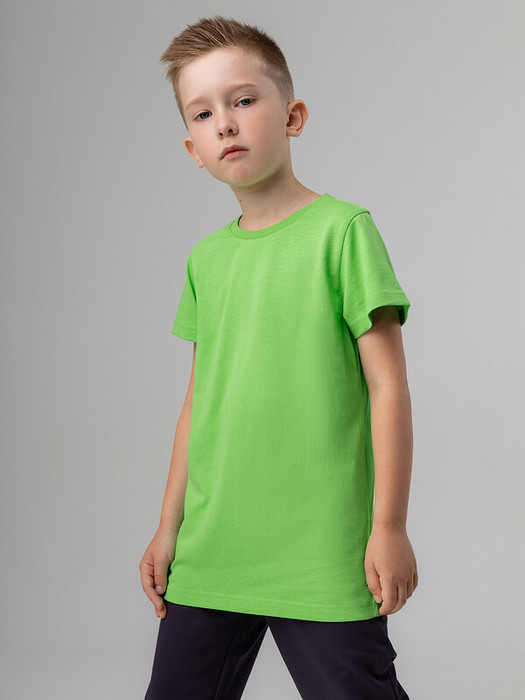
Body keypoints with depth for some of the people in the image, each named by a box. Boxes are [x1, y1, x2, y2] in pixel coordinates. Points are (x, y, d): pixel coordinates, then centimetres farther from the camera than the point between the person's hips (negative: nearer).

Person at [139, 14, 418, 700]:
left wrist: (389, 526, -9)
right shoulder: (206, 258, 10)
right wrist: (170, 526, 18)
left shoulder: (342, 229, -5)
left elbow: (387, 386, -7)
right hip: (210, 554, 6)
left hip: (322, 558, -5)